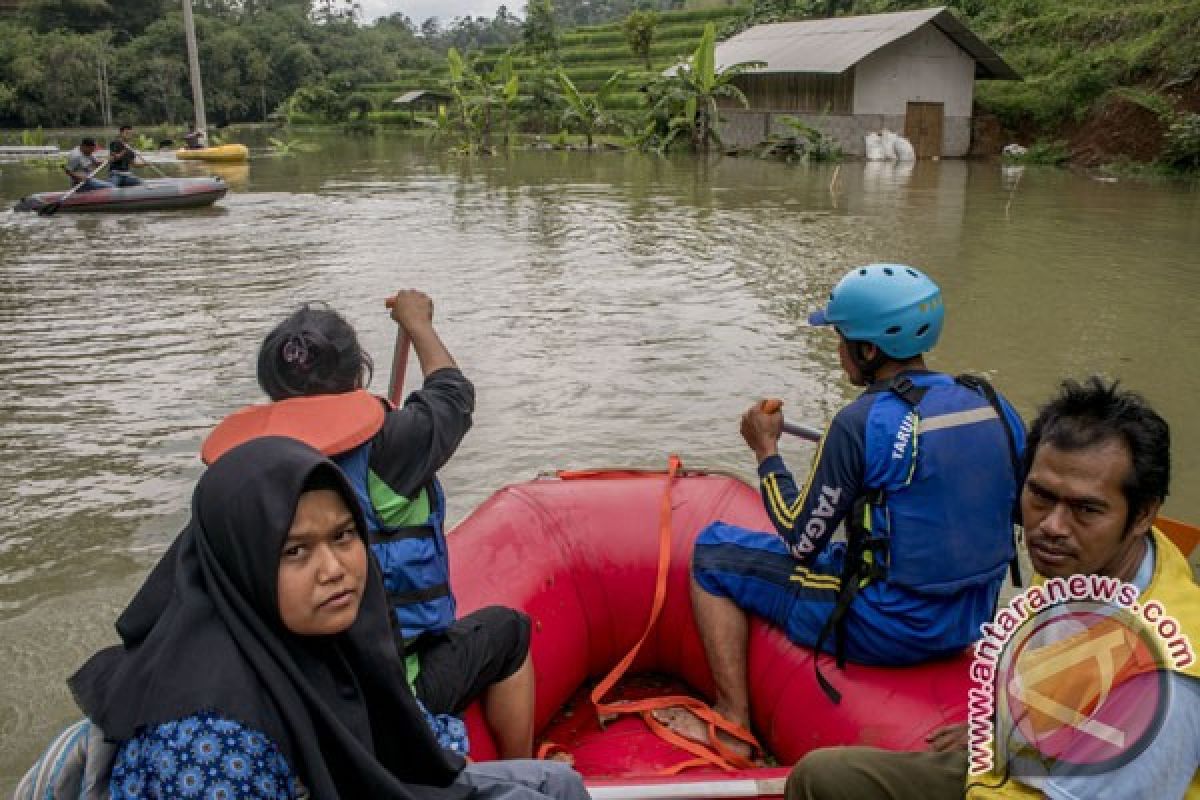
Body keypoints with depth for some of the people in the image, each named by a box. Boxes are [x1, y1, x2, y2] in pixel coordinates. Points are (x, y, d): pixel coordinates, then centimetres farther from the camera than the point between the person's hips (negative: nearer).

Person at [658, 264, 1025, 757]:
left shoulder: (862, 422, -21)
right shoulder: (994, 406, -1)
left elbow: (801, 544, -12)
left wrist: (767, 452, 0)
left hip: (892, 631, -7)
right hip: (974, 621, 8)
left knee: (712, 551, 5)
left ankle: (733, 726, 8)